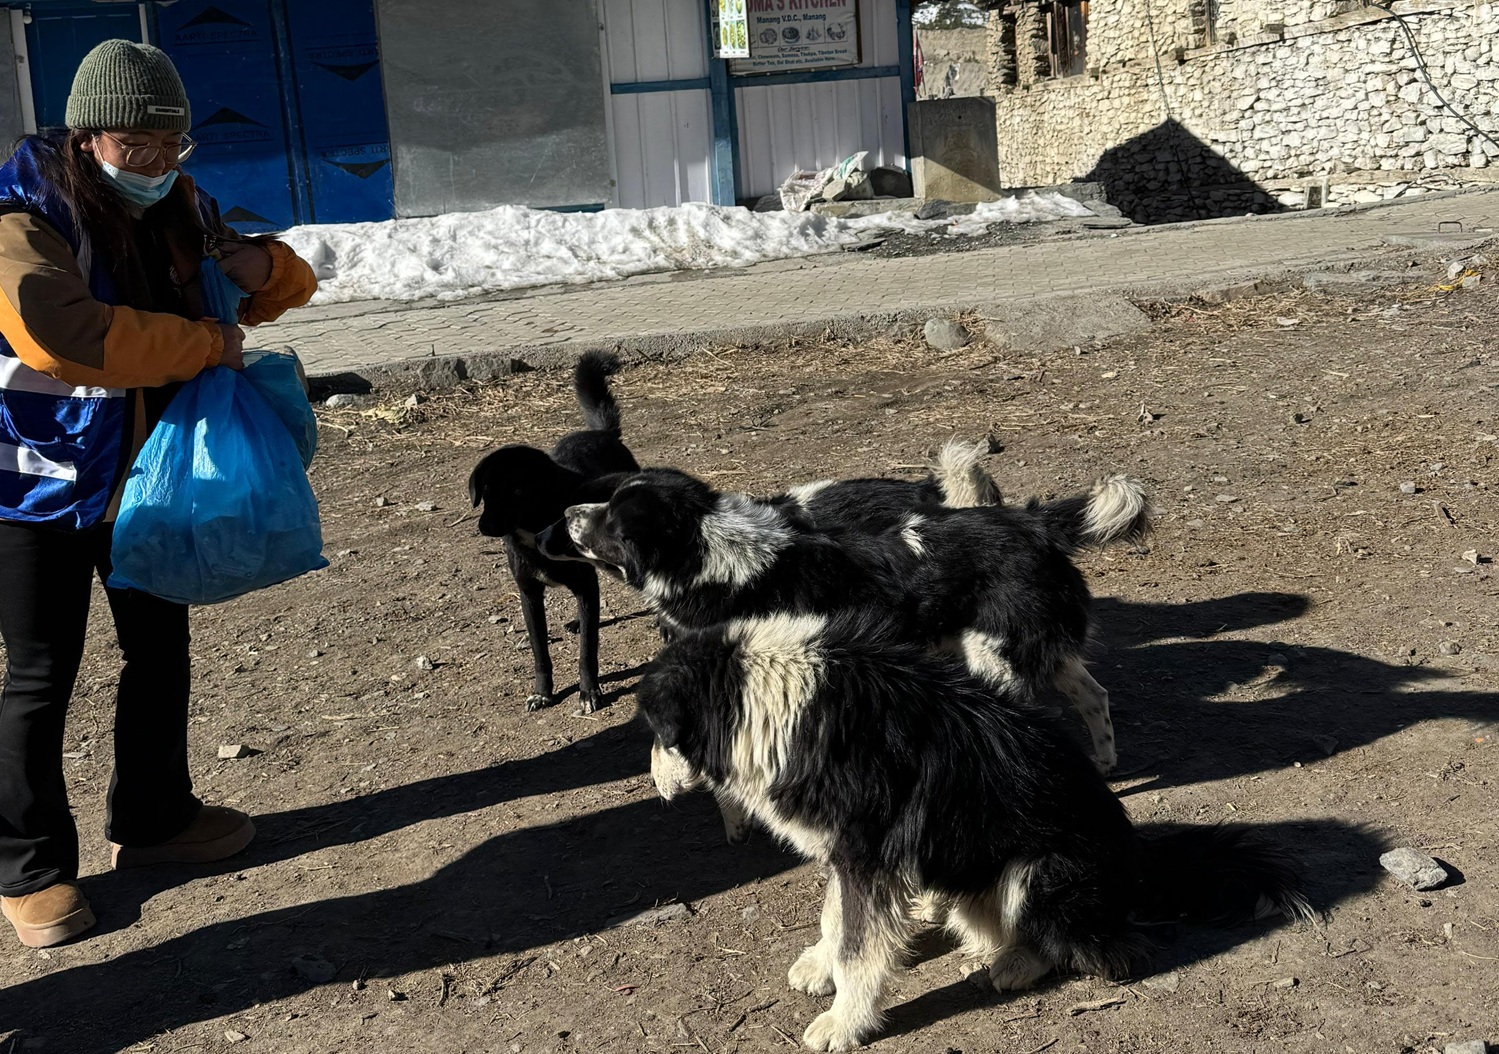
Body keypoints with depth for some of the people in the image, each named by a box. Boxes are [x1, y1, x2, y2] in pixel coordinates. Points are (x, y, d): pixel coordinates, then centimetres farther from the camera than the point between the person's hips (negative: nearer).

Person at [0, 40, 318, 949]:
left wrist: (259, 263, -14)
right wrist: (205, 344, -31)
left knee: (161, 648, 15)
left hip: (150, 477, 7)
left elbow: (290, 285, 11)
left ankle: (153, 817, 33)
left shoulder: (181, 211, 1)